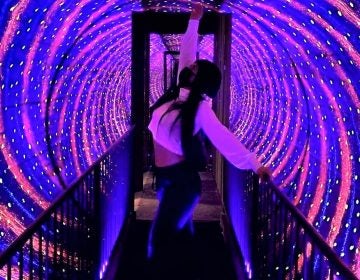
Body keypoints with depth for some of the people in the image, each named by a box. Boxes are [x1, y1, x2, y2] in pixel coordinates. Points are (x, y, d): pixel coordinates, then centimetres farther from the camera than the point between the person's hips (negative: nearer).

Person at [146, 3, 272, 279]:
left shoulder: (200, 108, -16)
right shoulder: (181, 94, 3)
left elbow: (224, 138, -18)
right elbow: (186, 52, 8)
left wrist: (254, 164, -20)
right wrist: (194, 20, 14)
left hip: (181, 179, -7)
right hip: (167, 177, 7)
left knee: (161, 246, -7)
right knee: (179, 238, 18)